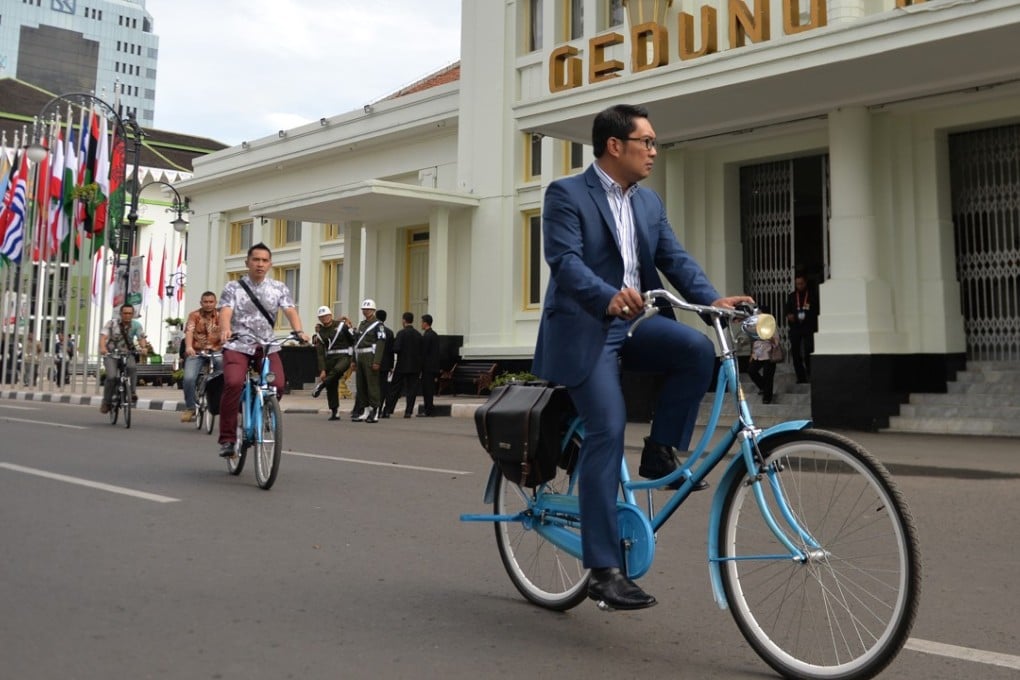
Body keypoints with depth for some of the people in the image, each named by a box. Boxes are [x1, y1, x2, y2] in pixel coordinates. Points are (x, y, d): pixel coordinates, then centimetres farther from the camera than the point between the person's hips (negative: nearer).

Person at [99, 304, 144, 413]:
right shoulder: (112, 323, -10)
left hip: (127, 353, 1)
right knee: (112, 376, -21)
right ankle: (106, 401, -2)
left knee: (132, 367, -32)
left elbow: (141, 337, -15)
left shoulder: (136, 325, -4)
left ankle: (132, 392, -18)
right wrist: (102, 347, -43)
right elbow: (103, 335, -22)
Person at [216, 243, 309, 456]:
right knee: (233, 383, -27)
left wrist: (299, 331, -26)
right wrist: (225, 330, -35)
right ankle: (227, 438, -13)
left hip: (267, 346, 2)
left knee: (278, 385, -20)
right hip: (238, 345, -2)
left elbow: (290, 311, -5)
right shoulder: (233, 288, 4)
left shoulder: (279, 288, 9)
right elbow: (225, 313, -12)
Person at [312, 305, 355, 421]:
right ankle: (334, 412, 9)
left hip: (344, 356, -4)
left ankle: (321, 385, -25)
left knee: (337, 370, -38)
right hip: (330, 358, 4)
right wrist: (322, 370, -3)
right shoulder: (320, 332, 8)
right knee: (332, 387, 2)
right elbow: (320, 353, 4)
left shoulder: (341, 325, -1)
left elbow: (353, 340, 5)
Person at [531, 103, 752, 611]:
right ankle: (604, 569, -8)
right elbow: (564, 260, -18)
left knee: (698, 348, -23)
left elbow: (676, 260, 7)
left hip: (635, 323, 6)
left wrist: (714, 300, -12)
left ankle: (660, 451, -3)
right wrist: (609, 297, -37)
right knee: (608, 432, -16)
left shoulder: (650, 203, 15)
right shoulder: (566, 194, -5)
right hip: (584, 328, -6)